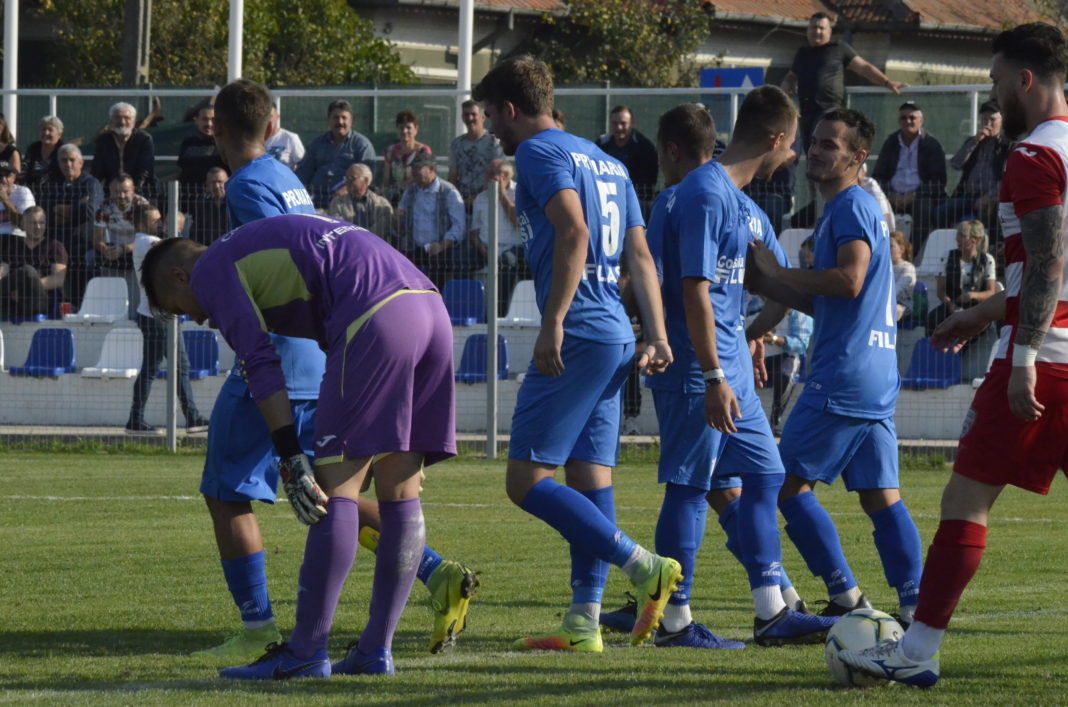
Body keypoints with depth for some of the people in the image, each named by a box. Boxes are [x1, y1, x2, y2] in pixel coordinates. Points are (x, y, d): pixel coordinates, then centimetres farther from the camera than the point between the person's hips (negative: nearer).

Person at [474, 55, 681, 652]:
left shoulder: (539, 152, -5)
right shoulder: (606, 162, 23)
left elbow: (573, 232, -20)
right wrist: (658, 337, 15)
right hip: (618, 337, 9)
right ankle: (585, 623, 7)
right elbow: (640, 255, 18)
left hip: (577, 336, -9)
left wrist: (553, 324, -24)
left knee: (527, 480, -9)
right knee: (590, 479, 9)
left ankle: (646, 568, -15)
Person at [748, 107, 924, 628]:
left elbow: (849, 281, -22)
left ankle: (846, 599, -5)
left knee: (788, 482, -4)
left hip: (843, 375, -10)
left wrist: (777, 273, -12)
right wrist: (765, 283, 21)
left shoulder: (851, 207, -8)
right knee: (881, 495, 7)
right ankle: (913, 604, 2)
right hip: (878, 378, 10)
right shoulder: (853, 210, 22)